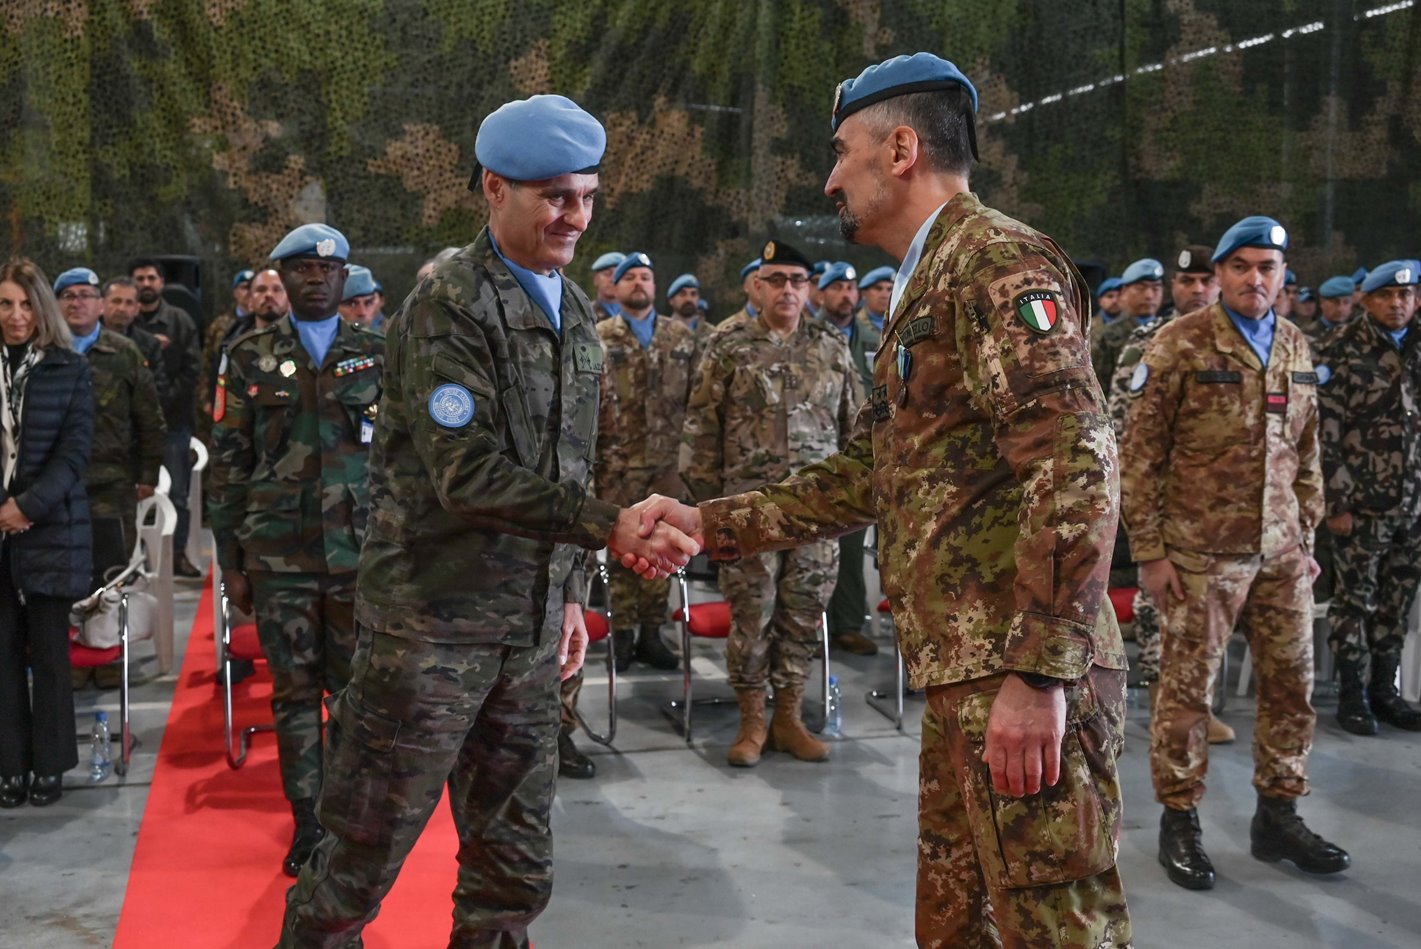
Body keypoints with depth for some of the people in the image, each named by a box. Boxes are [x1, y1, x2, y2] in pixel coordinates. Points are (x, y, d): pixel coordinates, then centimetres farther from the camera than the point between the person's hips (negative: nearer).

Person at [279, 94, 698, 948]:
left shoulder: (575, 311, 12)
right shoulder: (448, 306, -12)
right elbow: (468, 474, -21)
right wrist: (611, 527, -24)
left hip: (529, 626, 7)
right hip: (433, 621, -7)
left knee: (516, 869, 12)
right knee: (363, 858, 3)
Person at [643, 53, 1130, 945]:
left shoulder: (997, 260, -10)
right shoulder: (927, 287, 22)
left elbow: (1077, 465, -21)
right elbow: (864, 478, 24)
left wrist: (1037, 671, -25)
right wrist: (707, 524, 19)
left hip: (1022, 673, -10)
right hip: (965, 670, 10)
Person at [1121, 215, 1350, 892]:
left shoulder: (1296, 347, 11)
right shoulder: (1180, 345, -7)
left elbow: (1306, 454, 17)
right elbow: (1140, 456, -8)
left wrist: (1306, 536, 13)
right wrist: (1149, 551, -11)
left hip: (1281, 552, 6)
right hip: (1201, 551, -5)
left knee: (1291, 684, 11)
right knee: (1187, 687, 2)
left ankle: (1278, 815, 26)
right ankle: (1179, 820, 16)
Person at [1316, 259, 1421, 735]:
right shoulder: (1345, 352, -5)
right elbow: (1327, 431, -8)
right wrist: (1337, 500, -12)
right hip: (1361, 502, -4)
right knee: (1355, 599, 3)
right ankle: (1353, 695, 12)